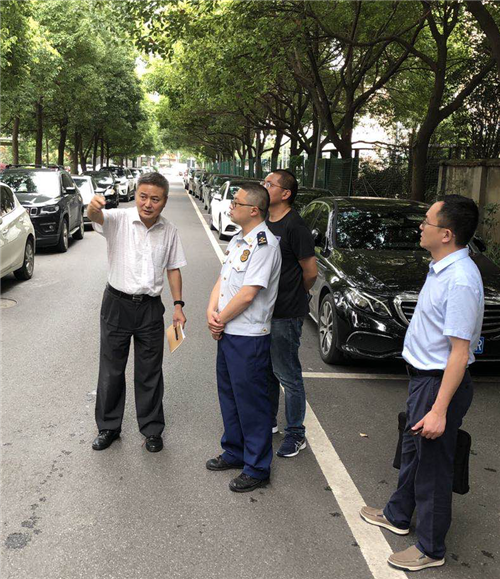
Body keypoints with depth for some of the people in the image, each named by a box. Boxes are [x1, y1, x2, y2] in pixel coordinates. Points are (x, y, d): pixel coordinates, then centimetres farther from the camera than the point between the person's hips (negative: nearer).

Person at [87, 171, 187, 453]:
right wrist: (94, 207, -56)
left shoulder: (169, 231, 0)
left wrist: (178, 305, 2)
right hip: (117, 303, -1)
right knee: (111, 369, 10)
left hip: (150, 306, 2)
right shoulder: (119, 219, -10)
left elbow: (173, 269, 9)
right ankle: (108, 427, 28)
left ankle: (152, 429, 26)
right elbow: (97, 216, -32)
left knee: (150, 372, 10)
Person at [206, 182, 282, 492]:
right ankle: (234, 452, 37)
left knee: (251, 401, 1)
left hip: (249, 336, -9)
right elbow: (222, 280, 13)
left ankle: (257, 469, 15)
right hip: (227, 333, 10)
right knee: (230, 394, 20)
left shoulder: (264, 243, -18)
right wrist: (211, 312, -4)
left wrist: (221, 319, -11)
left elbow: (248, 293, -23)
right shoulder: (238, 240, 13)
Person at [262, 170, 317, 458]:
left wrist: (291, 297, 3)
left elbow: (311, 273, -12)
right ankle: (269, 420, 37)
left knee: (288, 376, 1)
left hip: (285, 314, -8)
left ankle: (296, 434, 15)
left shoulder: (294, 226, -16)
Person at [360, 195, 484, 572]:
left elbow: (459, 351, -27)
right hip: (423, 375, 10)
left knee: (433, 466, 7)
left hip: (440, 382, -10)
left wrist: (439, 410, -27)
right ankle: (398, 515, 47)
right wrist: (424, 393, 20)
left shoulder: (460, 280, -27)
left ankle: (431, 549, 26)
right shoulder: (442, 268, 4)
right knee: (412, 451, 25)